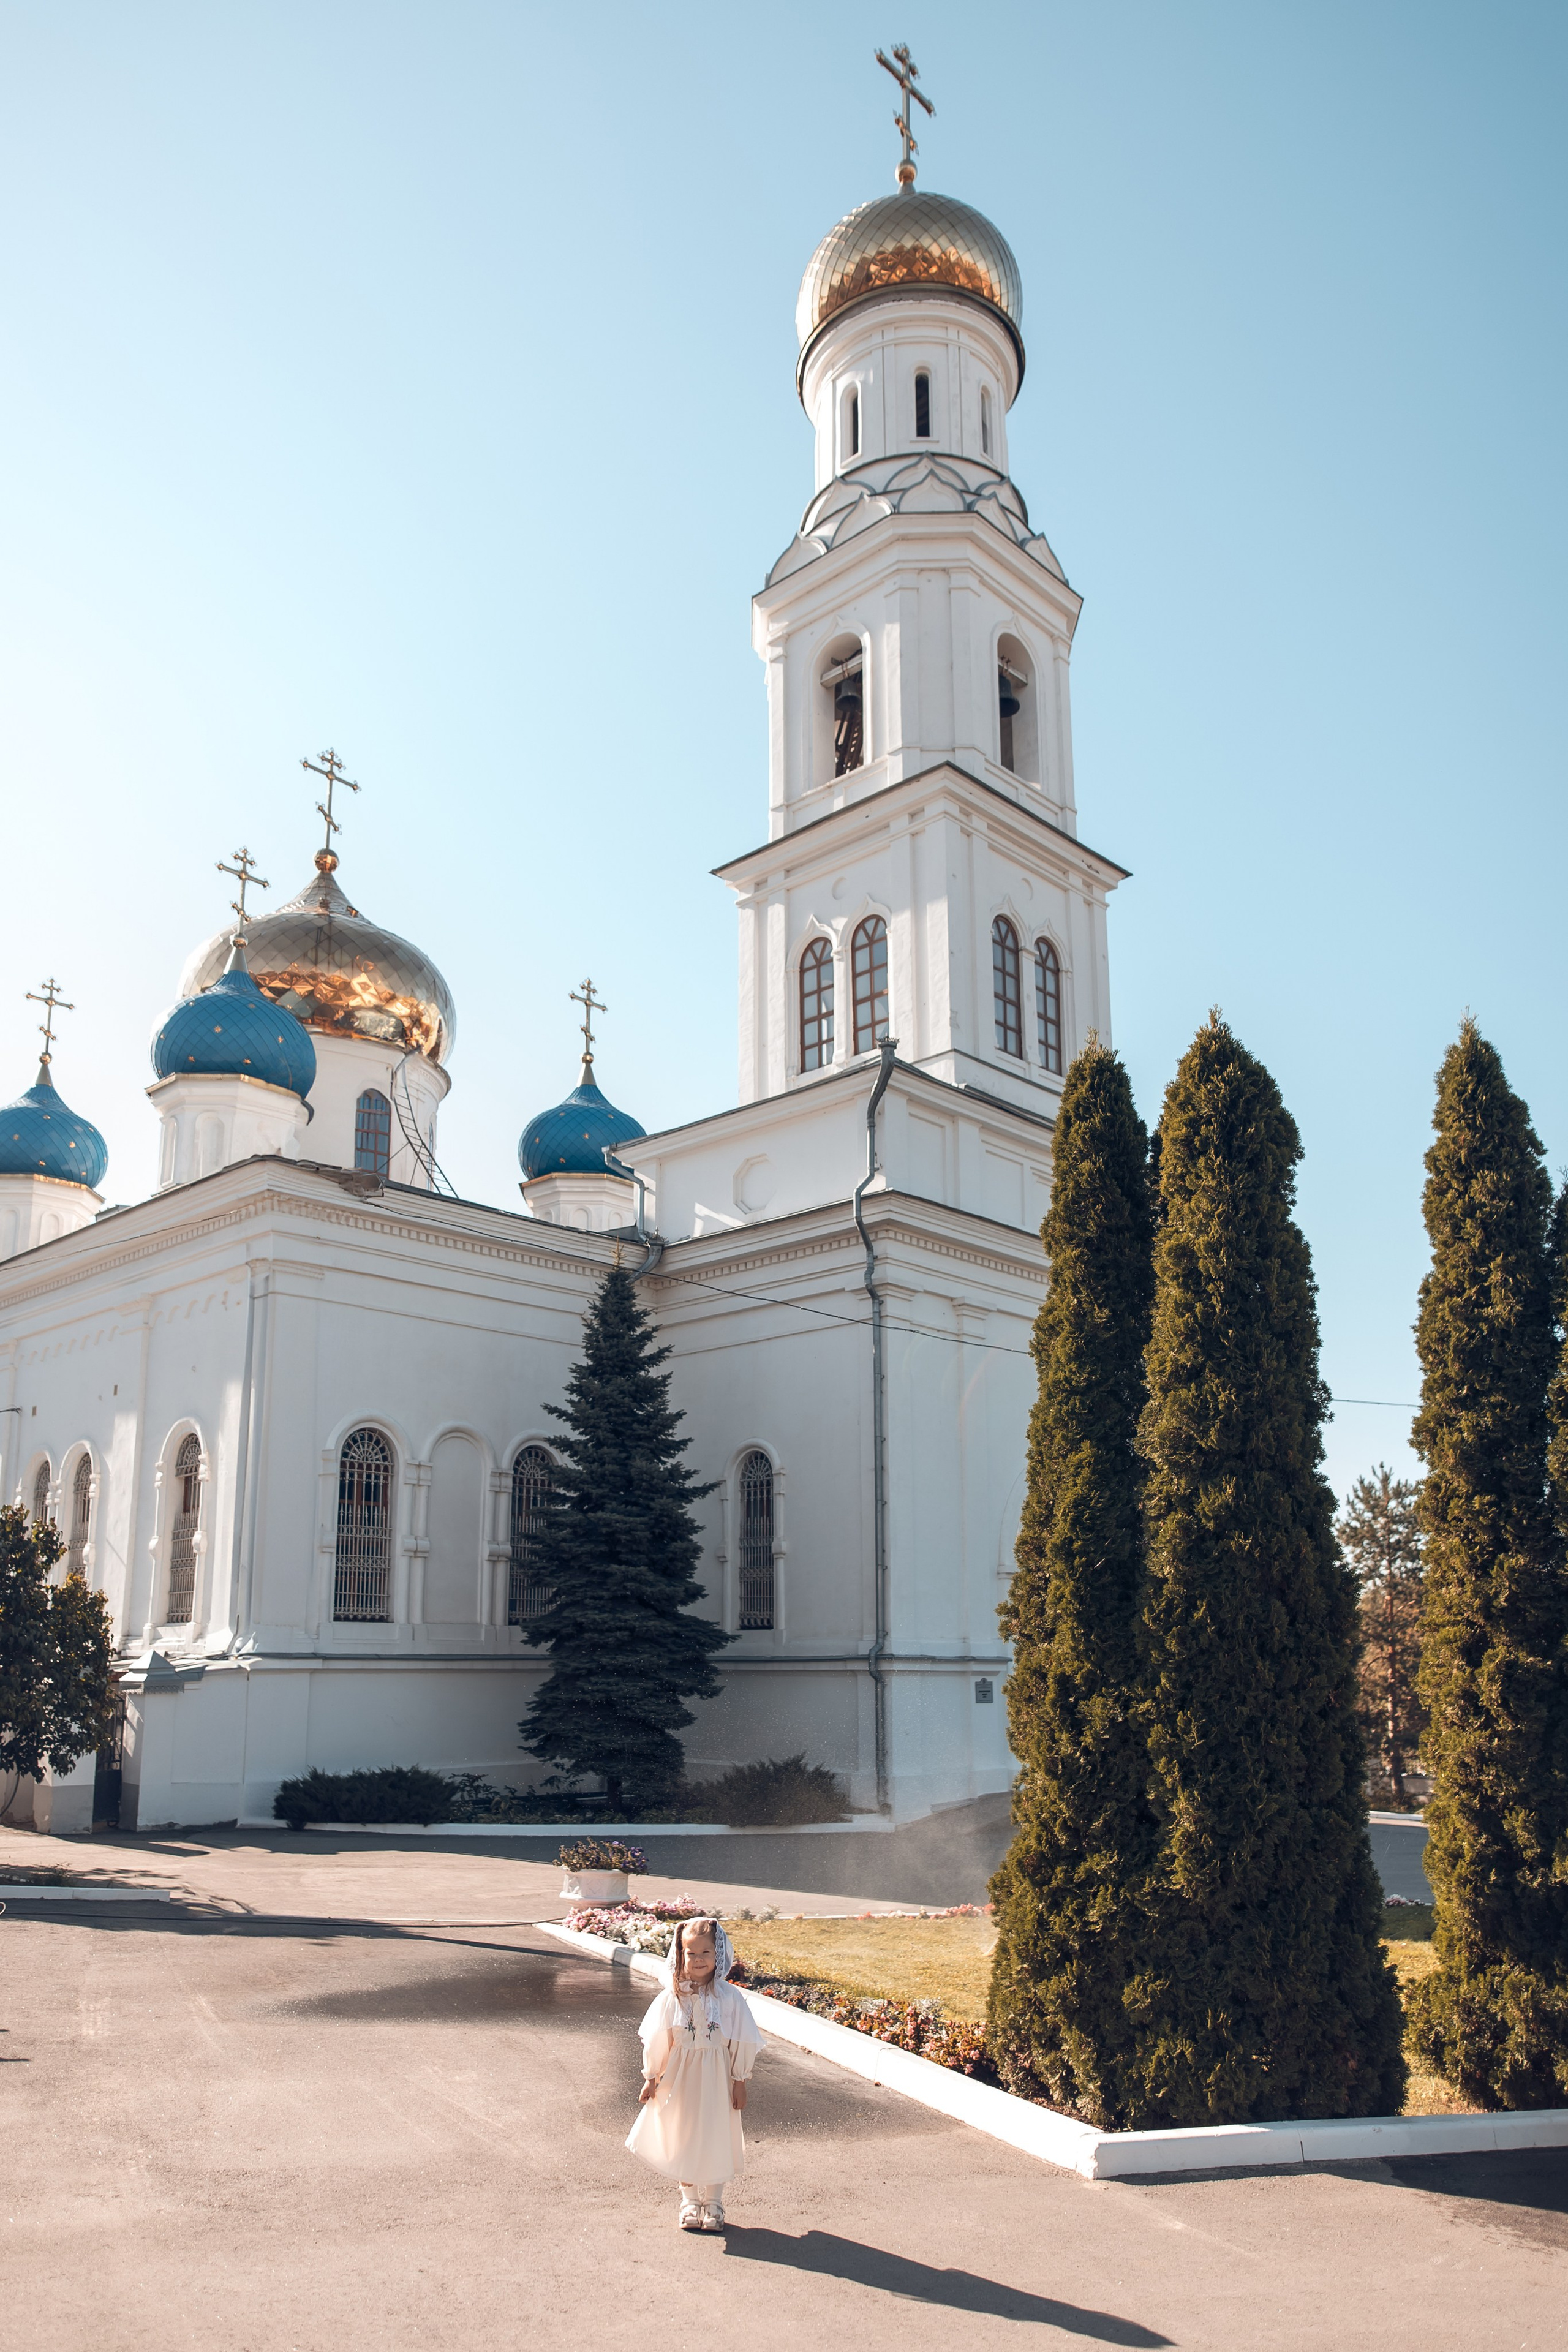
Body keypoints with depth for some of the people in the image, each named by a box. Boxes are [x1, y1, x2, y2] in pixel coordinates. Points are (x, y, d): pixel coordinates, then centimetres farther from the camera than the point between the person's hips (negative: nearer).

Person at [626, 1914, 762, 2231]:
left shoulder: (729, 1997, -10)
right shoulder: (672, 1999, -7)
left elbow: (742, 2041, -3)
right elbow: (656, 2040, 2)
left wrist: (740, 2080, -1)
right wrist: (651, 2078, 5)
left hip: (717, 2079, -1)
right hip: (680, 2077, 1)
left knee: (716, 2139, 6)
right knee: (682, 2140, 9)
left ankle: (713, 2203, 25)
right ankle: (690, 2201, 28)